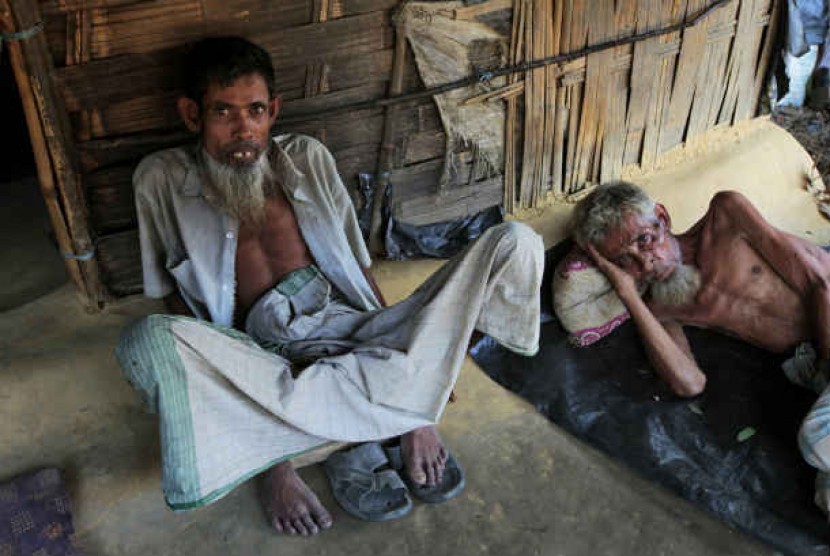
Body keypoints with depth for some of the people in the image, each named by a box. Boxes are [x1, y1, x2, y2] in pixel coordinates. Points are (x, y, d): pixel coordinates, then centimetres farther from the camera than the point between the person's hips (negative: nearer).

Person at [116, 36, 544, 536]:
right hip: (270, 363, -2)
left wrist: (416, 388, 3)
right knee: (148, 342, -34)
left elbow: (360, 270, 12)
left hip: (357, 336, 3)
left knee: (514, 242, -13)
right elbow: (182, 312, 1)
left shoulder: (306, 157, 13)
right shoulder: (164, 180, 6)